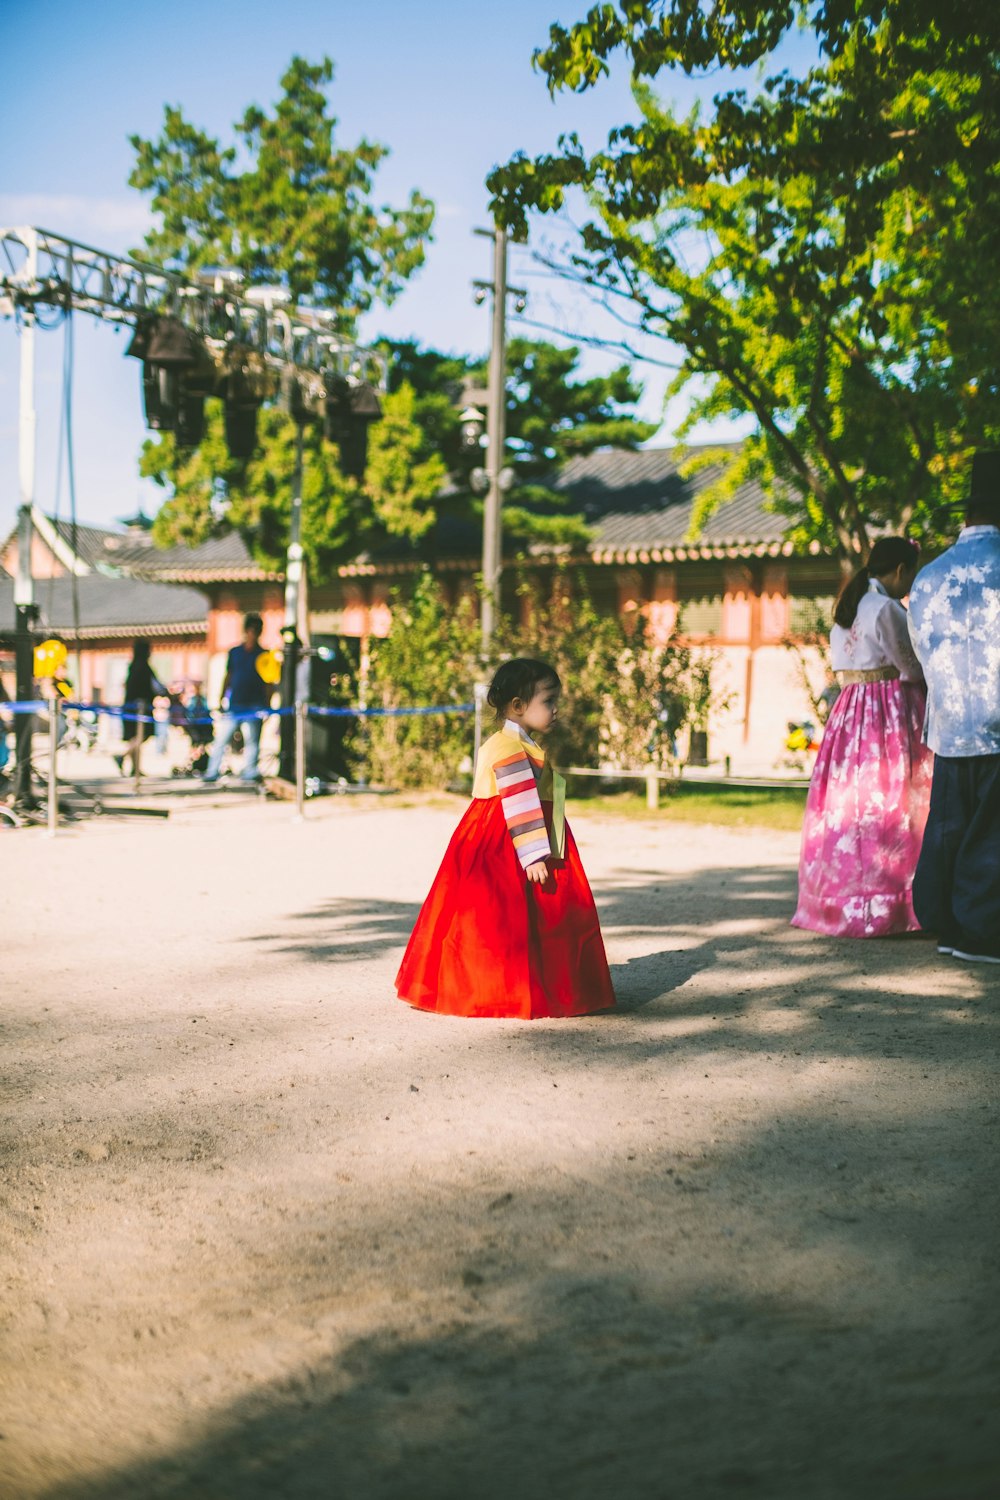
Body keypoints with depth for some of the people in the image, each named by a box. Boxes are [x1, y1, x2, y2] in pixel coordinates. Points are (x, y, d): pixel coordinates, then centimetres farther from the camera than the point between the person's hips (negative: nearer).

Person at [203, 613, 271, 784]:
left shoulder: (263, 655, 6)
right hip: (234, 705, 2)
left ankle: (249, 772, 4)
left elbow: (267, 684, 6)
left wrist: (267, 706, -1)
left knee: (252, 741, -1)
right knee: (221, 739, 0)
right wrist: (220, 700, 10)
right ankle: (212, 772, 4)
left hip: (253, 706, -2)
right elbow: (228, 677, 14)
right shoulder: (234, 652, 11)